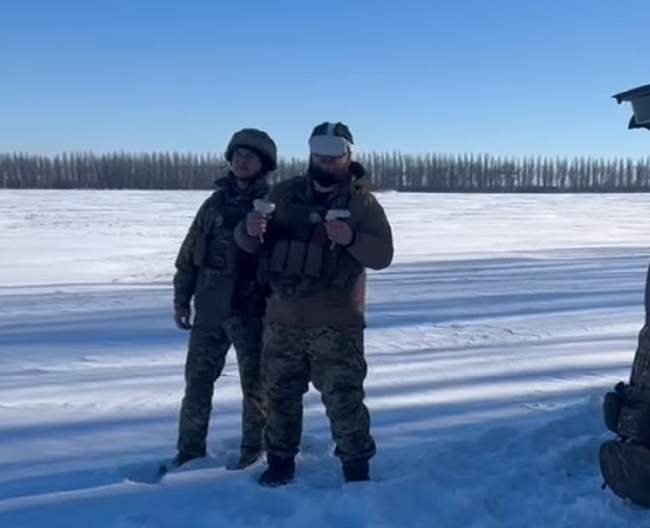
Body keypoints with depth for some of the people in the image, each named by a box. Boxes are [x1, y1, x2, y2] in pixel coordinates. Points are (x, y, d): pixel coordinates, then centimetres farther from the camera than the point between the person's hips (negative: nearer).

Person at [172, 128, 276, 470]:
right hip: (210, 308, 4)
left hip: (252, 310, -4)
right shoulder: (216, 202, 9)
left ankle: (255, 449, 22)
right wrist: (181, 299, 8)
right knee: (197, 379, 11)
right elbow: (189, 254, 11)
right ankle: (190, 449, 24)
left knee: (255, 382, 7)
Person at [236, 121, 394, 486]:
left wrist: (351, 239, -29)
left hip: (337, 323, -4)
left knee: (344, 398, 0)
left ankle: (357, 468, 18)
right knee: (280, 394, 15)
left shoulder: (363, 202, -3)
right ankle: (281, 462, 32)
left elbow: (382, 255, -10)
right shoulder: (284, 194, 6)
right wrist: (250, 230, -17)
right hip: (283, 319, 4)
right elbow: (249, 244, 8)